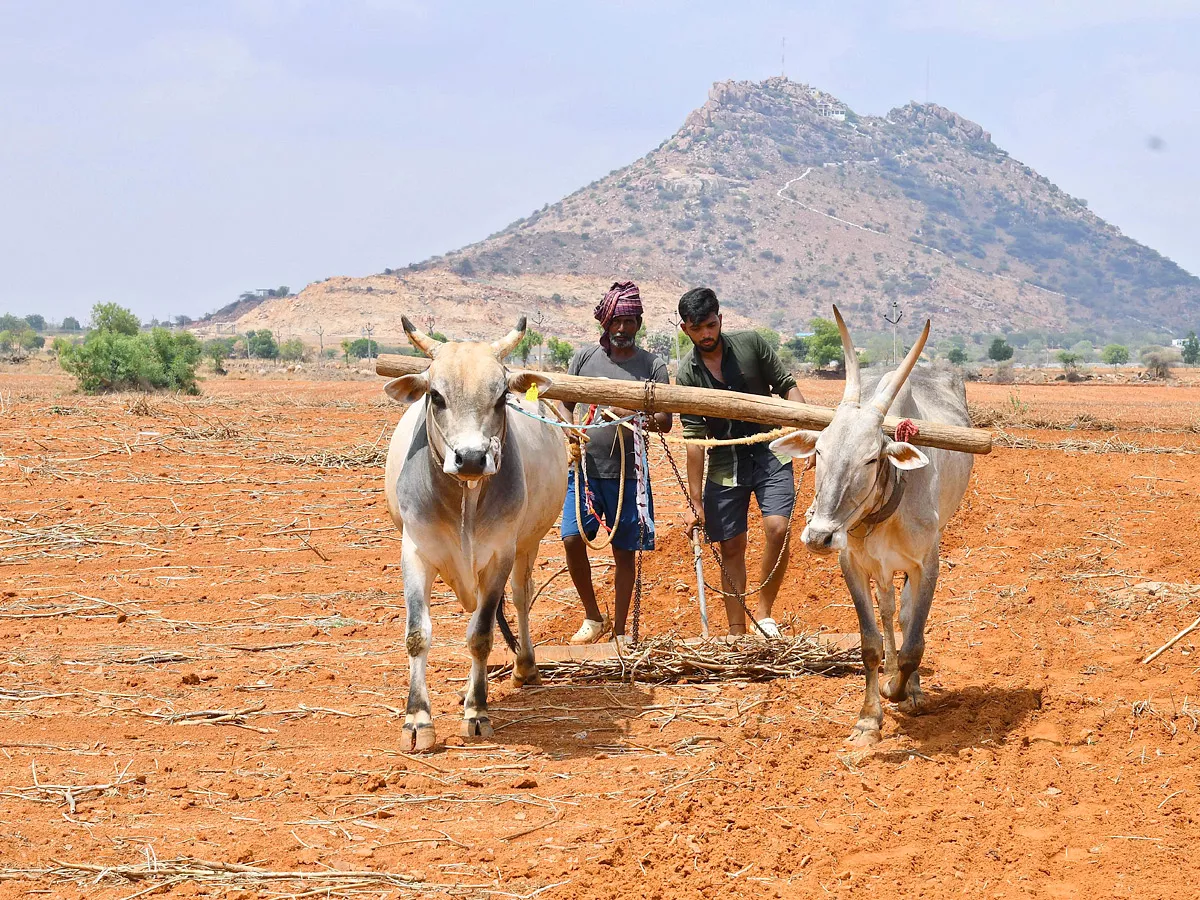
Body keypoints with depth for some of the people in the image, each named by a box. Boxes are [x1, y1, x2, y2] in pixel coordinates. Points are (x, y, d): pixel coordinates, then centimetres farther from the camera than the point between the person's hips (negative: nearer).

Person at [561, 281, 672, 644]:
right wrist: (572, 436, -9)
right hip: (584, 467, 1)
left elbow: (665, 421, -1)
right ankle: (593, 617, 8)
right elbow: (565, 404, 11)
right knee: (573, 538, -12)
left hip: (628, 472, -1)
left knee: (624, 550, 3)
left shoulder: (652, 366, 4)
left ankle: (619, 631, 14)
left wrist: (635, 414, -22)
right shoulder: (584, 357, 9)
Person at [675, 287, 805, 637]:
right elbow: (694, 437, -7)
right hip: (724, 466, 1)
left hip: (769, 453, -1)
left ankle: (765, 614, -3)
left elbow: (786, 386, 1)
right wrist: (696, 503, -10)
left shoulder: (751, 344, -5)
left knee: (778, 528, -19)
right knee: (731, 547, 4)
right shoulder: (687, 373, -5)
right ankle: (736, 634, 13)